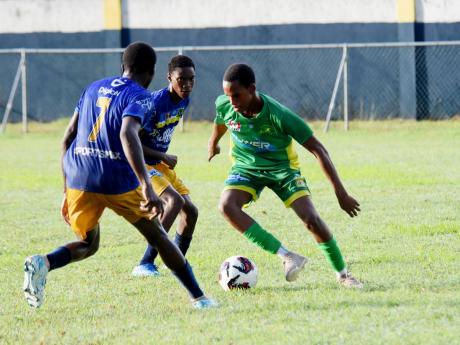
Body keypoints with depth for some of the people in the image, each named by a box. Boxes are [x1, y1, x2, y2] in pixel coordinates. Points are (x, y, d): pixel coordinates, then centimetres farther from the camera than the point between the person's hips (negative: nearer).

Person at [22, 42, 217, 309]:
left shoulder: (93, 88, 18)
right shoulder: (140, 97, -3)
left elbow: (68, 137, 18)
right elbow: (128, 134, -23)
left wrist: (67, 190, 24)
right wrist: (146, 186, -32)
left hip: (78, 178, 5)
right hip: (117, 180, -5)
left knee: (88, 245, 21)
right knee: (157, 236, 15)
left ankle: (43, 263, -9)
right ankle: (199, 298, 19)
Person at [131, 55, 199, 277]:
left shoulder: (184, 100, 1)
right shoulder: (156, 102, -24)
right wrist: (163, 157, -18)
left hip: (160, 165, 9)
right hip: (140, 164, -9)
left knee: (191, 211, 5)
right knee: (175, 201, -27)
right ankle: (145, 265, -26)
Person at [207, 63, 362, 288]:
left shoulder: (279, 116, -31)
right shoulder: (224, 106, -20)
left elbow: (317, 149, -26)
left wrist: (341, 193, -28)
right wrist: (213, 143, 30)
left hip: (282, 168, -3)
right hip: (246, 167, 3)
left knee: (312, 219, -18)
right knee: (227, 205, -29)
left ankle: (342, 274, 7)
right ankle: (287, 257, -30)